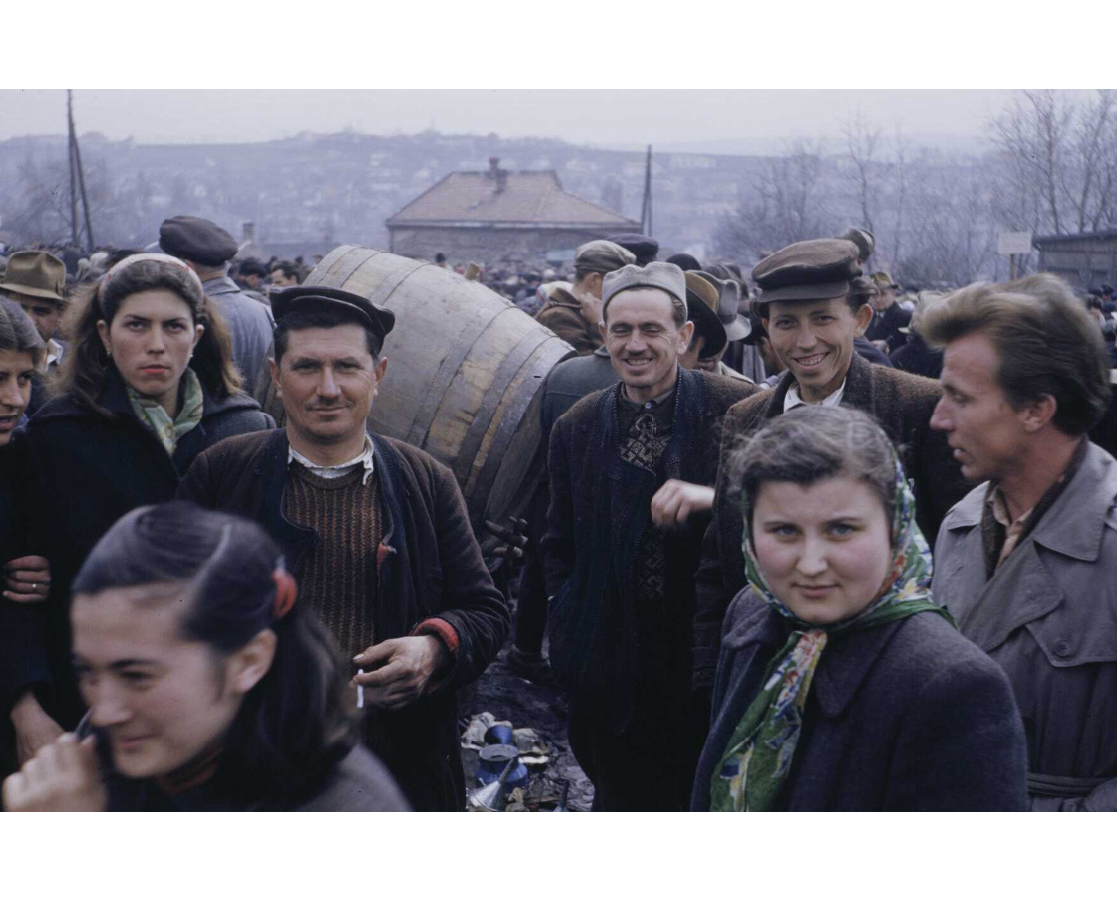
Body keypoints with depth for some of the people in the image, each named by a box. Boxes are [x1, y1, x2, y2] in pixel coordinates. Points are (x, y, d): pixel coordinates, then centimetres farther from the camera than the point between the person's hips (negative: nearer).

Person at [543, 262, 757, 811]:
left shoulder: (739, 410, -8)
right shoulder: (576, 427, 2)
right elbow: (560, 548, 11)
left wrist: (716, 496, -26)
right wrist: (568, 641, 3)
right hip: (614, 659, 2)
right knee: (624, 793, 14)